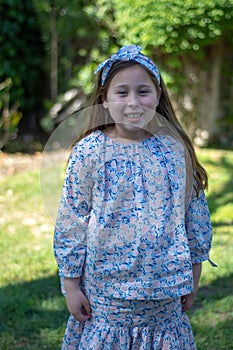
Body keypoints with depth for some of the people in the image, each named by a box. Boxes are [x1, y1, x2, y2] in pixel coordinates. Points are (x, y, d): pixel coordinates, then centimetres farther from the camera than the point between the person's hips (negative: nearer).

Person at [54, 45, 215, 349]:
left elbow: (195, 216, 6)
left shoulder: (175, 149, -2)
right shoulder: (89, 152, -8)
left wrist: (193, 280, 9)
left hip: (164, 294, 2)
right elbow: (71, 222, -4)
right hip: (104, 288, -2)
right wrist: (70, 285, -3)